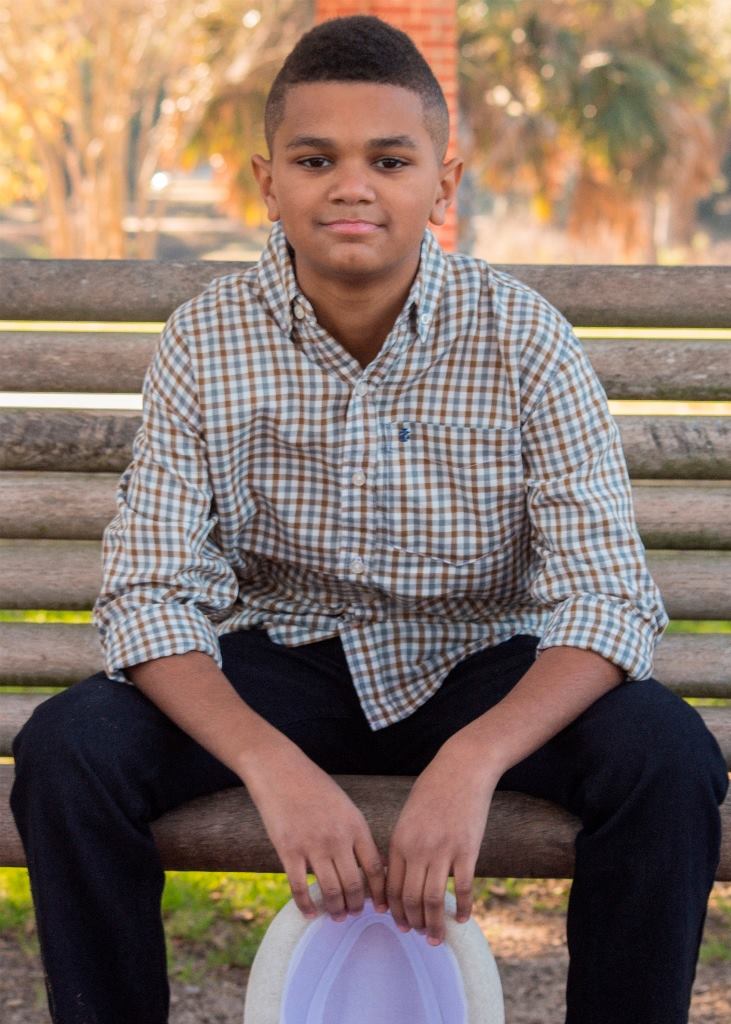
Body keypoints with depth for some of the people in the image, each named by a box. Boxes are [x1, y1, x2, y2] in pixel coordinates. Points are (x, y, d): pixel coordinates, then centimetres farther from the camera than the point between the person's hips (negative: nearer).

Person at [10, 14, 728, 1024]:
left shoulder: (523, 337, -15)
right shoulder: (209, 339, -12)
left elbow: (609, 599, -20)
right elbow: (148, 592, -16)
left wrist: (473, 761, -38)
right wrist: (273, 765, -35)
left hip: (478, 671, 0)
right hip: (276, 664, 1)